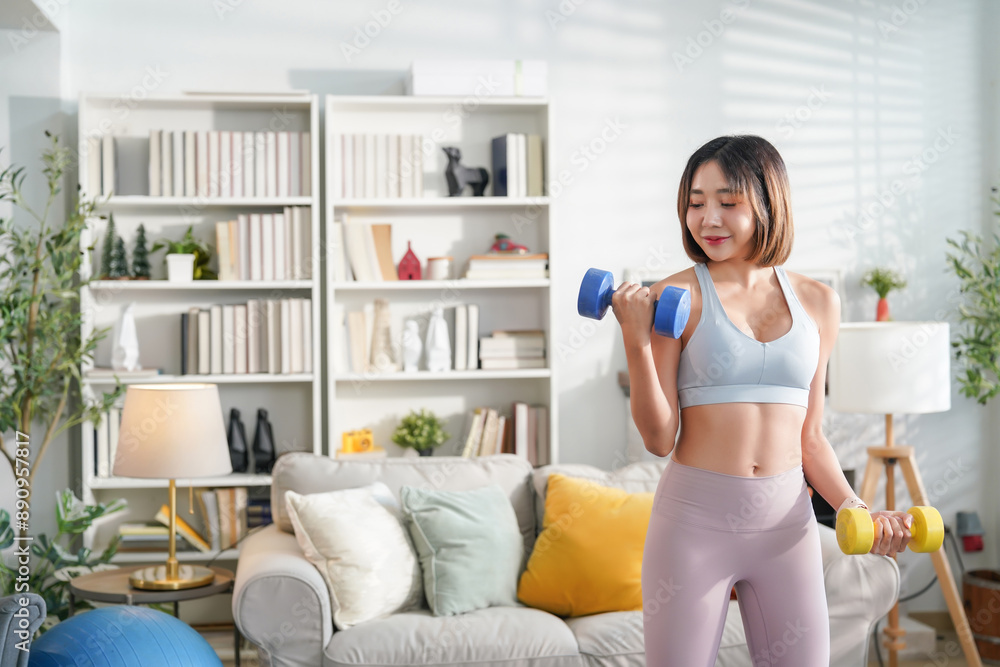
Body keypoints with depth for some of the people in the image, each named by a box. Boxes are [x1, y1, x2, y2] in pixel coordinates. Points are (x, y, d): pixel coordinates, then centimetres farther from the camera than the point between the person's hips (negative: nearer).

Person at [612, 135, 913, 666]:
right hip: (694, 519, -3)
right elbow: (659, 438, -7)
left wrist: (853, 506, -2)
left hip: (786, 522, 3)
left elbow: (809, 436, 12)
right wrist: (636, 341, -17)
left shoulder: (818, 302, 6)